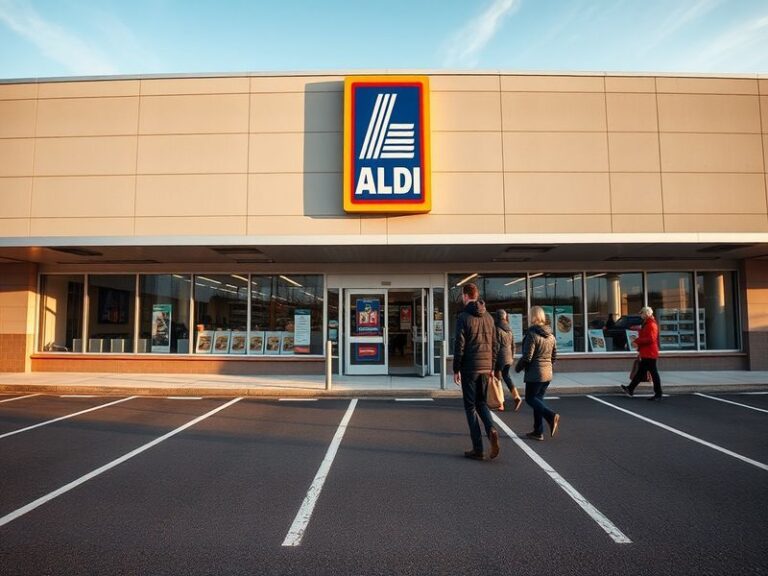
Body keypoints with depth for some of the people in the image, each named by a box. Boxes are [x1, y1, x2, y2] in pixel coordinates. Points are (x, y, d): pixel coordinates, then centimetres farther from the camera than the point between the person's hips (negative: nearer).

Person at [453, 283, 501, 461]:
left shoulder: (463, 317, -10)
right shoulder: (488, 317, 8)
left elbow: (459, 345, -13)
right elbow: (495, 344, 10)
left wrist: (456, 369, -6)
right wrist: (491, 367, 17)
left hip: (469, 368, -5)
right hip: (485, 367, 5)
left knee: (470, 406, 4)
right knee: (481, 403, 19)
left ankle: (478, 449, 5)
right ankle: (491, 430, -8)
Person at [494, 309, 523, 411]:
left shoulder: (497, 329, -13)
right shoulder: (509, 330, 8)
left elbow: (497, 346, -15)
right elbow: (513, 345, 13)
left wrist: (493, 360, -9)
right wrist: (512, 357, 21)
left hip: (500, 357, -7)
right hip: (508, 358, 7)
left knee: (497, 378, 3)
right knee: (506, 376, 18)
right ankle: (516, 397, 4)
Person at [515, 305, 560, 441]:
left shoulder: (531, 334, -16)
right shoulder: (550, 334, 8)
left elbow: (527, 357, -17)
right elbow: (554, 356, 13)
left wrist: (518, 367, -1)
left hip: (534, 373, -8)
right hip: (548, 373, 8)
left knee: (530, 398, 4)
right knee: (538, 398, 13)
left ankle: (551, 415, -17)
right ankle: (538, 432, 14)